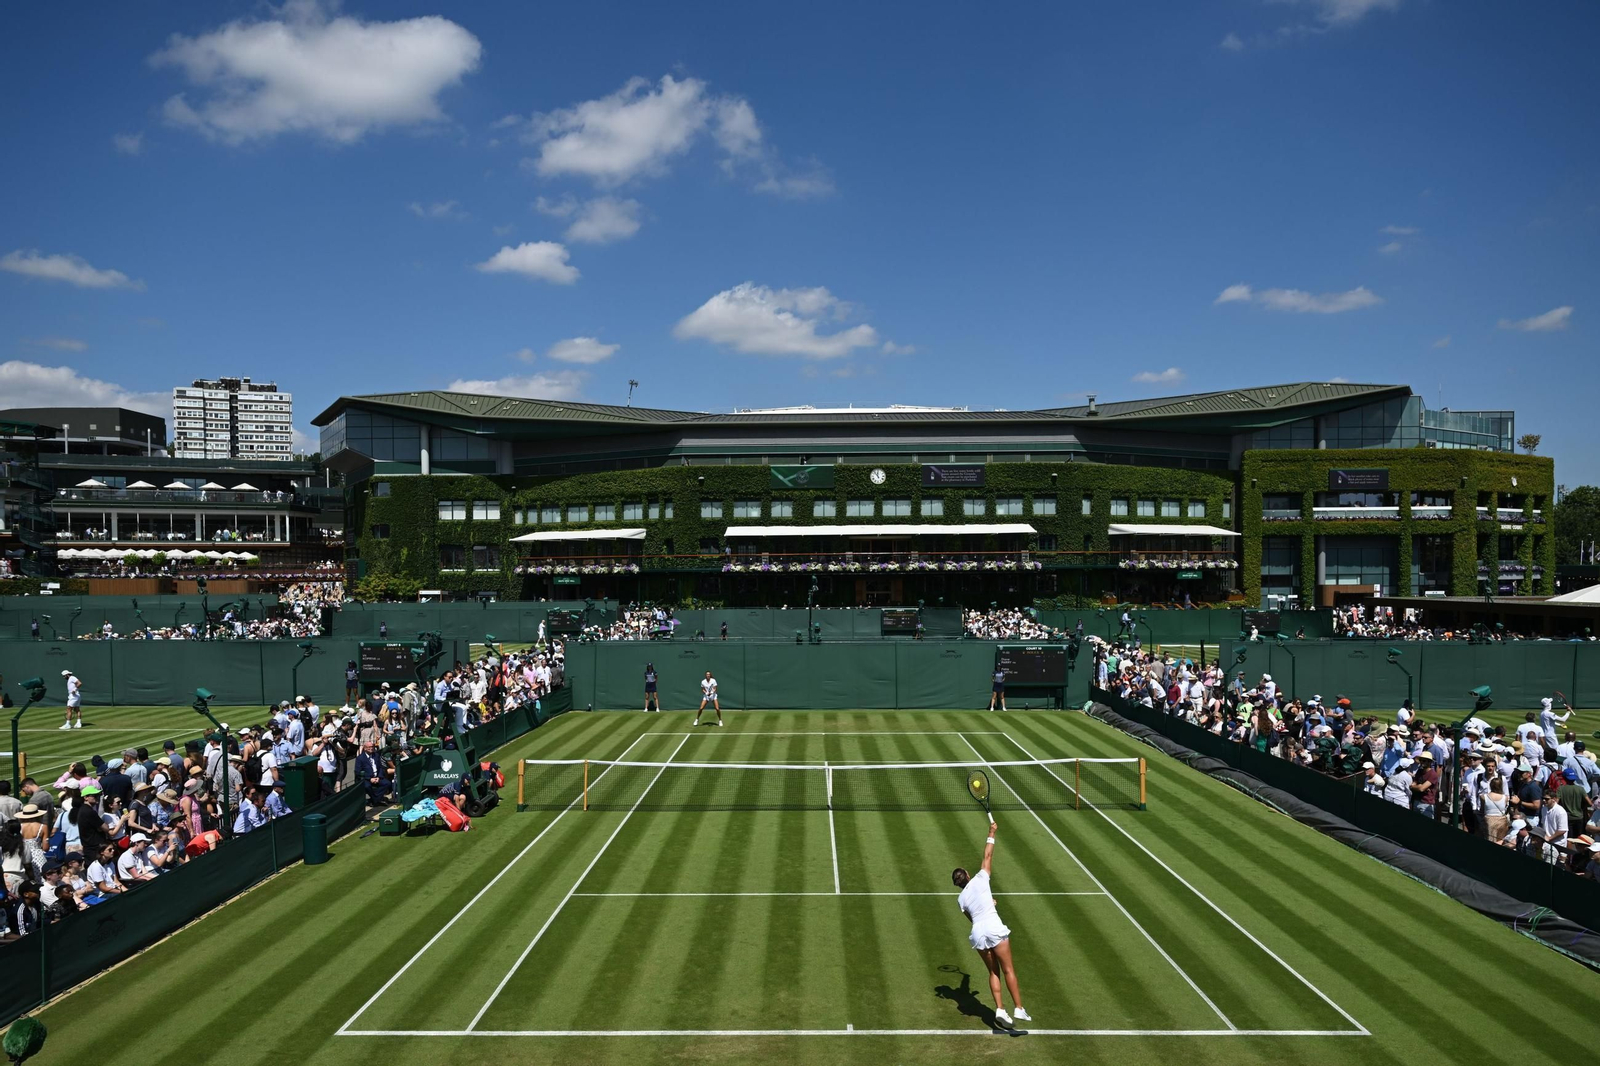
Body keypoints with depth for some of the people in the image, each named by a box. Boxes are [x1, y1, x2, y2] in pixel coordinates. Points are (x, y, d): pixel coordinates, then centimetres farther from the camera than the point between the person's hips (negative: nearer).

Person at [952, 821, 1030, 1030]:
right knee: (1008, 970, 2)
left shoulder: (961, 899, 14)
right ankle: (1019, 1009, -3)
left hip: (977, 931, 3)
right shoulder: (980, 879, 5)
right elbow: (987, 856, 12)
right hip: (994, 926, -3)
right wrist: (991, 833, 20)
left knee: (993, 971, 13)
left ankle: (1000, 1009, 0)